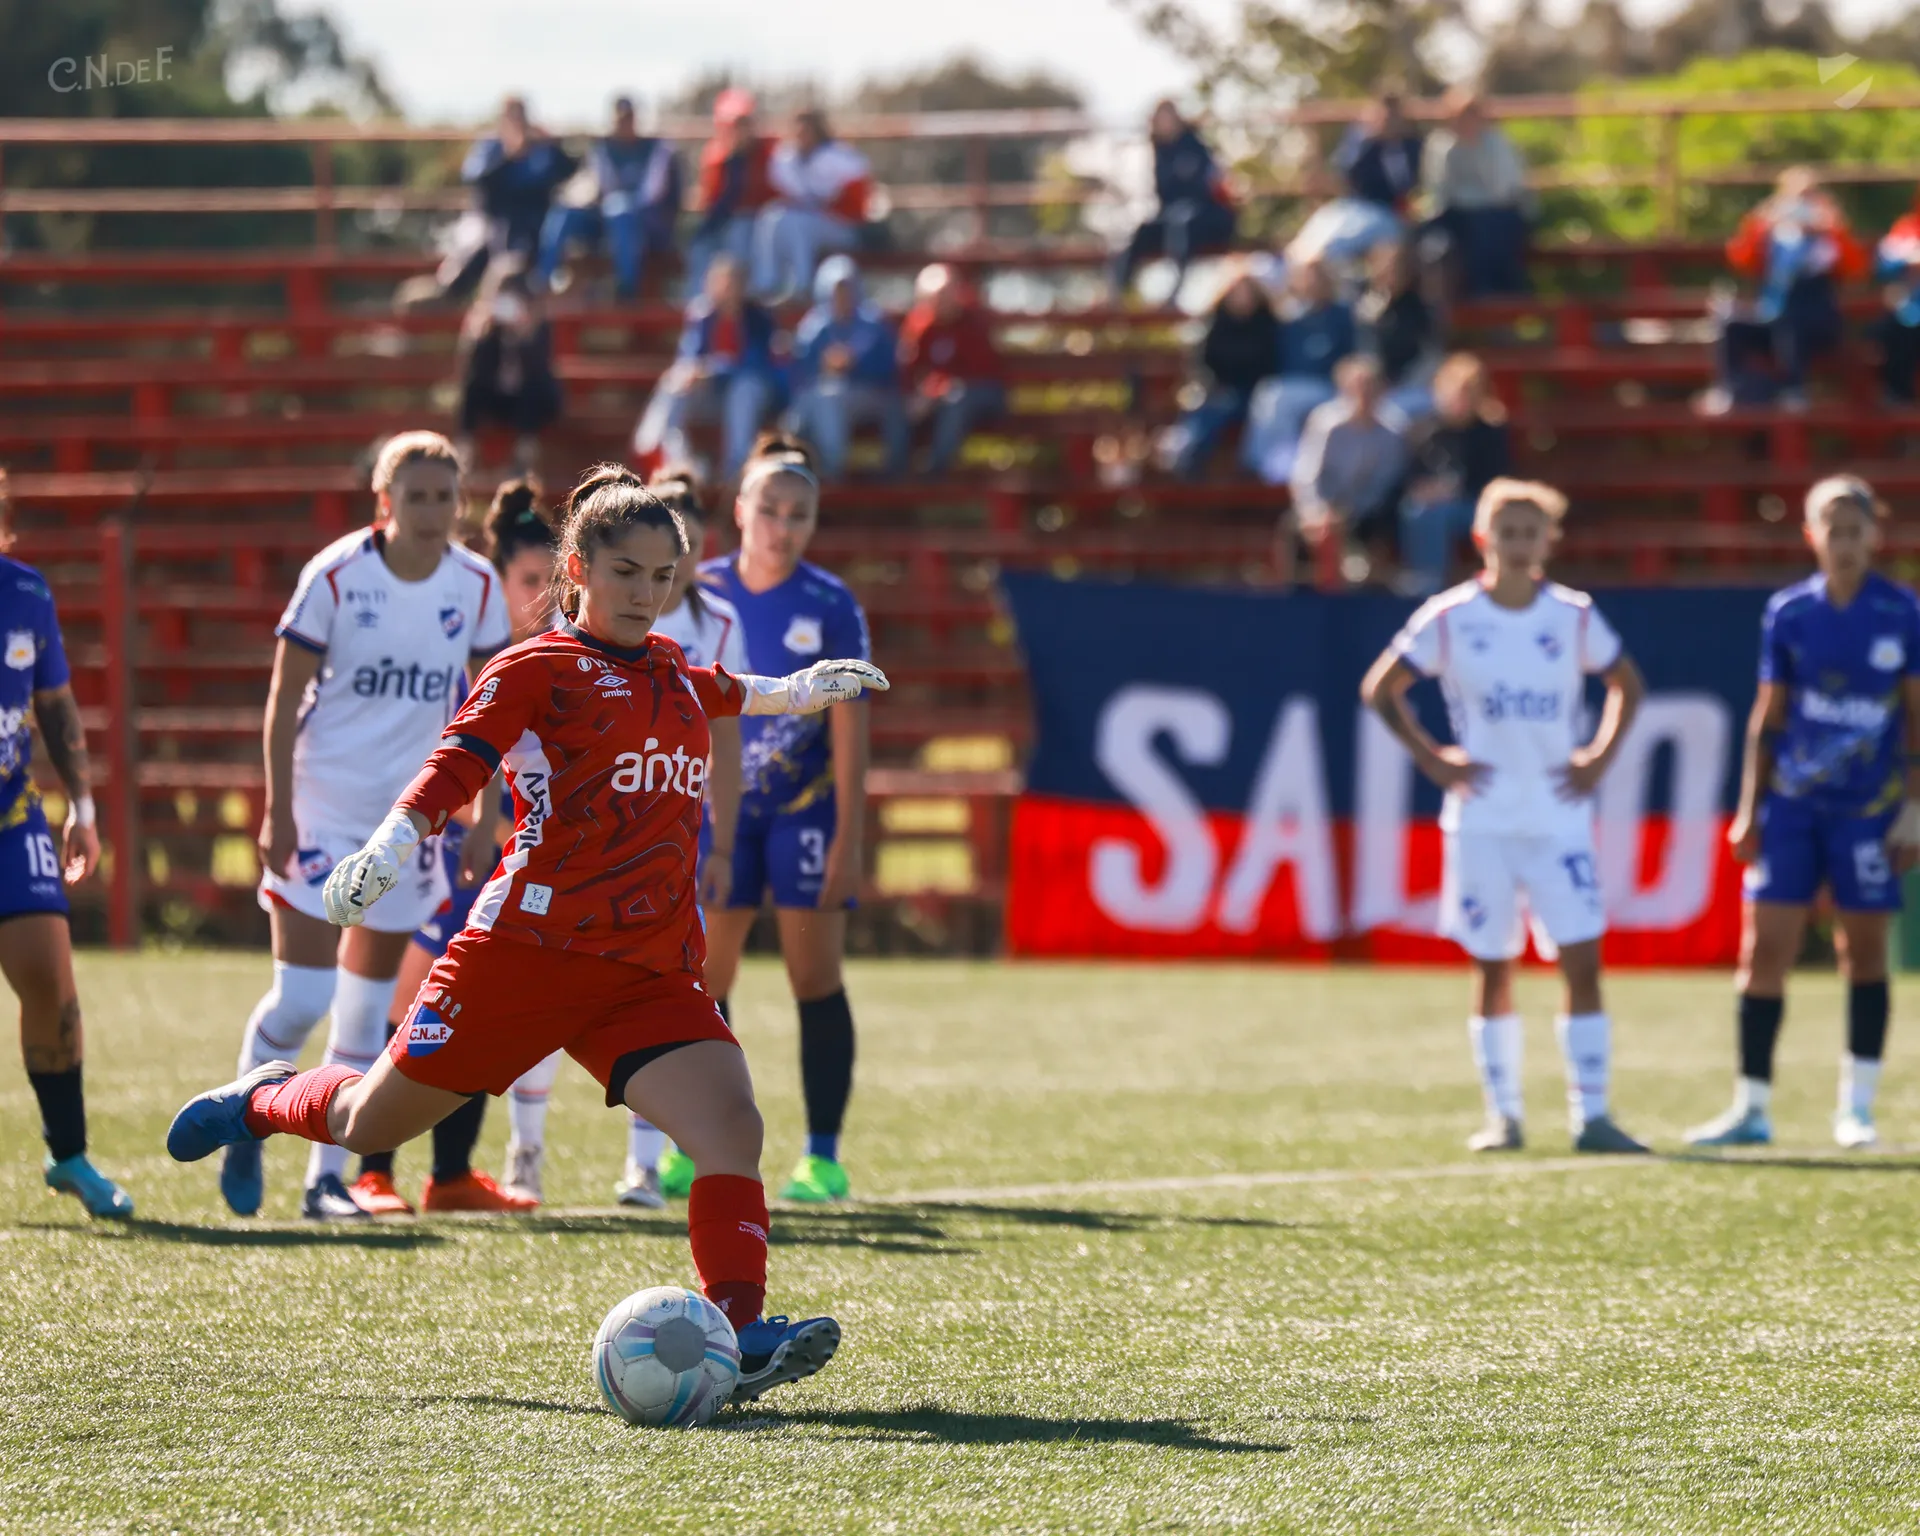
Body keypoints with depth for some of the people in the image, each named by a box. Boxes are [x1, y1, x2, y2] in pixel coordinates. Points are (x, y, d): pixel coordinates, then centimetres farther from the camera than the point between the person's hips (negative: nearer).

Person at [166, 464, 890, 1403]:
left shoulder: (673, 674, 18)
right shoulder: (541, 669, -3)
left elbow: (729, 694, 43)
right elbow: (455, 764, -12)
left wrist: (803, 690, 55)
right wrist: (385, 852, -28)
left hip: (649, 973, 5)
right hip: (529, 946, -5)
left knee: (731, 1128, -19)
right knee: (371, 1125, 8)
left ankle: (737, 1334, -24)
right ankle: (267, 1100, 41)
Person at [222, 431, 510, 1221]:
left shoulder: (475, 586, -2)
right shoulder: (335, 577, -12)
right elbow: (284, 698, -8)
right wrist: (278, 813, -13)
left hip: (411, 813, 4)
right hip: (321, 803, -4)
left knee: (368, 1008, 6)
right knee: (302, 995, -11)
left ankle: (327, 1178, 14)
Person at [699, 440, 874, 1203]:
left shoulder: (830, 605, -7)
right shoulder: (699, 593, -2)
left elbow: (849, 727, -6)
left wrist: (848, 839, -10)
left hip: (807, 808, -2)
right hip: (719, 809, 2)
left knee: (817, 981, -2)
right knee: (703, 980, 0)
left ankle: (822, 1155, 3)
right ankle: (696, 1146, 8)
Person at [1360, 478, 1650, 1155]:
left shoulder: (1574, 618, 3)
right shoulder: (1450, 618, -1)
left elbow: (1626, 684, 18)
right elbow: (1380, 690, 5)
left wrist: (1599, 757, 5)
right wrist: (1433, 759, -3)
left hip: (1559, 815, 1)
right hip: (1481, 819, -1)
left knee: (1583, 963, -7)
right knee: (1492, 968, 4)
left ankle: (1590, 1113, -4)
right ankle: (1501, 1113, 12)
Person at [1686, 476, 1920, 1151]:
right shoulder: (1788, 613, 2)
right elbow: (1767, 718, 9)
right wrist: (1749, 809, 6)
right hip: (1791, 803, 2)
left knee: (1864, 951, 3)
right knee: (1763, 949, -3)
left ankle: (1856, 1107, 13)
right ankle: (1752, 1108, 4)